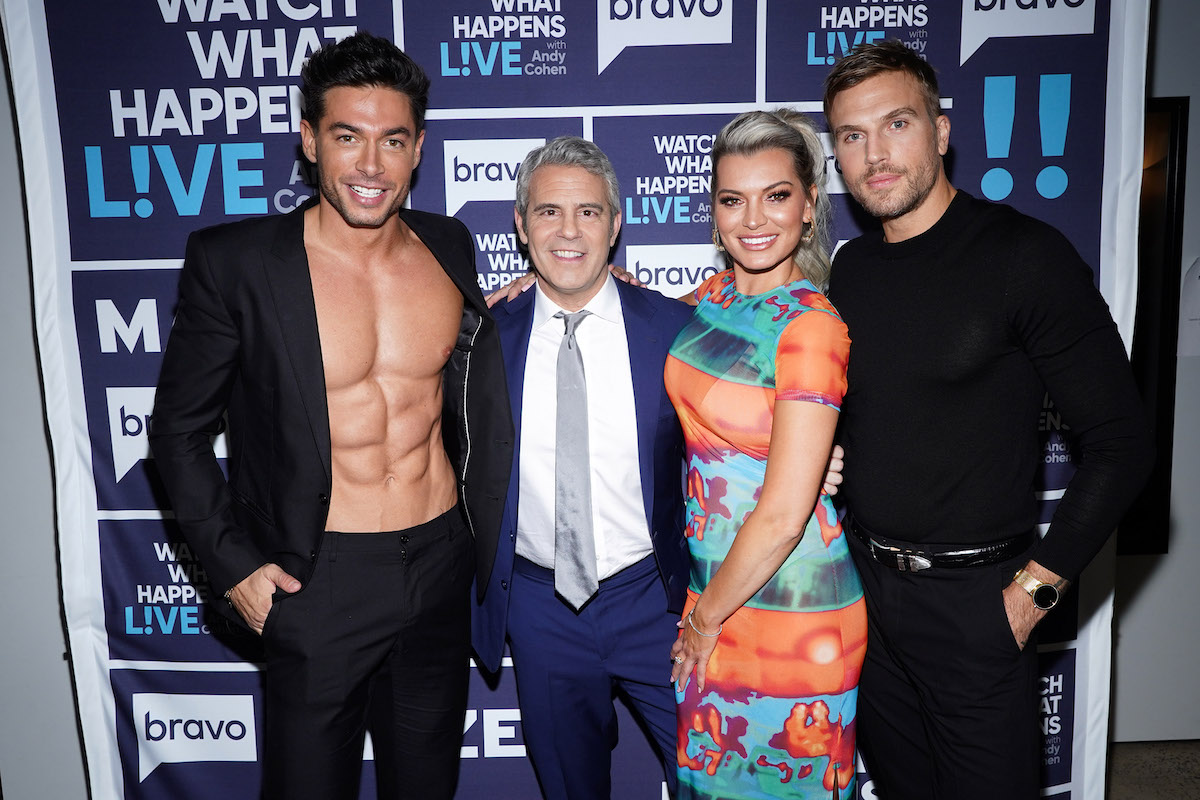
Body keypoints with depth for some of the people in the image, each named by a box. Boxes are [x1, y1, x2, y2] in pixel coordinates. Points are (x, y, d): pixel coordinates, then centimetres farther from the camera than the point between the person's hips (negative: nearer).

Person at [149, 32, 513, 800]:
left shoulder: (449, 245, 0)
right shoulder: (235, 261, -12)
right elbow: (180, 427, -3)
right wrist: (232, 563, -8)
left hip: (441, 565, 4)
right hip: (319, 583, -3)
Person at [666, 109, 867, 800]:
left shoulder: (811, 327, -21)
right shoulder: (714, 296, 0)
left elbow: (783, 514, -22)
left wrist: (708, 616, -9)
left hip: (787, 606, -7)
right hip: (714, 580, 7)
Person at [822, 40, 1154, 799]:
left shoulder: (1025, 254, -13)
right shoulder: (850, 267, 4)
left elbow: (1120, 443, -13)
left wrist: (1035, 587, -13)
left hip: (974, 597, -5)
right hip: (864, 585, 5)